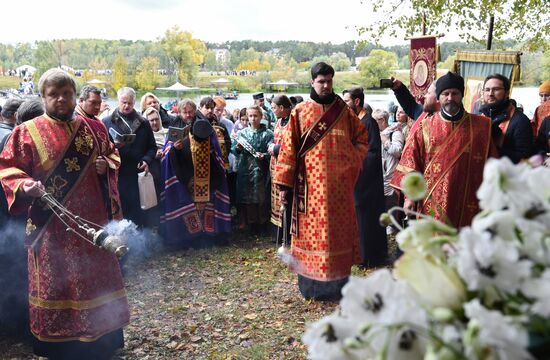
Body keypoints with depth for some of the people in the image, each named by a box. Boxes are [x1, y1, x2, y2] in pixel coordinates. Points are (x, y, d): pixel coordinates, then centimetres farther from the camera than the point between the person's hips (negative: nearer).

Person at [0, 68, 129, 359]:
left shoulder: (93, 128, 7)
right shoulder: (27, 132, -2)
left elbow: (112, 156, 16)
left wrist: (105, 166, -6)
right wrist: (25, 185, -21)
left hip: (93, 221, 3)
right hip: (52, 226, -3)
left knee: (96, 279, 12)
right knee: (56, 285, 6)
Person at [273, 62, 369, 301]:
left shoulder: (343, 111, 8)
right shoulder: (300, 112, 1)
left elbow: (362, 137, 18)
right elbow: (289, 147, -2)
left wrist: (352, 162, 3)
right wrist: (284, 183, -6)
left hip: (339, 183, 2)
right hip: (311, 182, -2)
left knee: (339, 229, 7)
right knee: (312, 229, 2)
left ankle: (338, 282, 19)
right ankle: (312, 283, 14)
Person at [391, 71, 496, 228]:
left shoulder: (481, 126, 3)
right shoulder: (425, 126, 2)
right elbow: (411, 163, 1)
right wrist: (409, 196, -3)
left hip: (467, 205, 1)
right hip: (432, 202, 0)